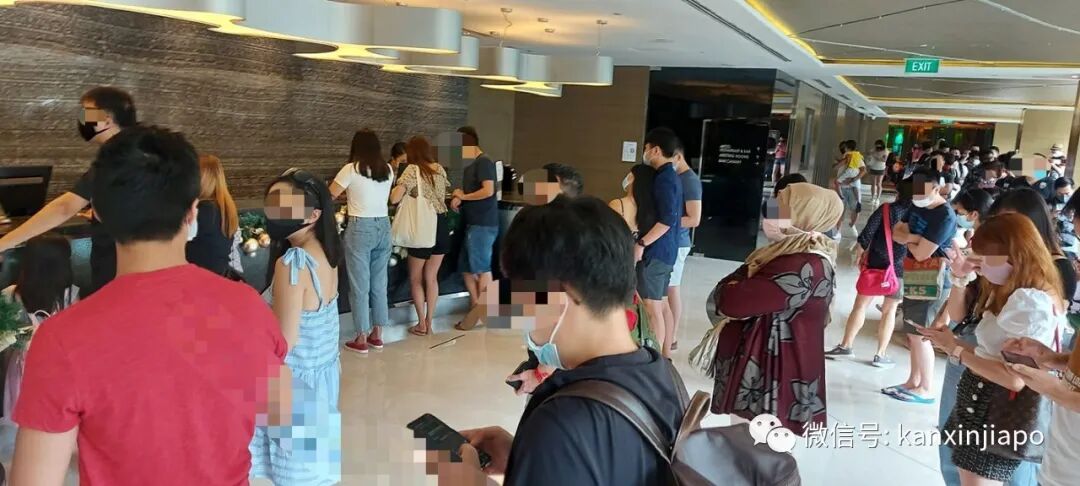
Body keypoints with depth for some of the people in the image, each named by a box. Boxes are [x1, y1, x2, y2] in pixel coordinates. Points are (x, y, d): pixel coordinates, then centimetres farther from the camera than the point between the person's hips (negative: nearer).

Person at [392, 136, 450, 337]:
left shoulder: (412, 170, -11)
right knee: (431, 277, 14)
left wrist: (398, 190, 1)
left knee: (415, 278, 11)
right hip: (442, 224, 5)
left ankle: (421, 324, 13)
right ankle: (429, 323, 19)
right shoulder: (440, 169, 7)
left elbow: (394, 198, -20)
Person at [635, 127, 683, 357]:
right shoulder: (671, 176, 13)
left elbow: (667, 219, -23)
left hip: (655, 251, -10)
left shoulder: (664, 178, -16)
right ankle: (665, 356, 22)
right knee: (661, 305, 15)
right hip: (666, 250, 10)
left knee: (652, 309, -6)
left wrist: (642, 244, -22)